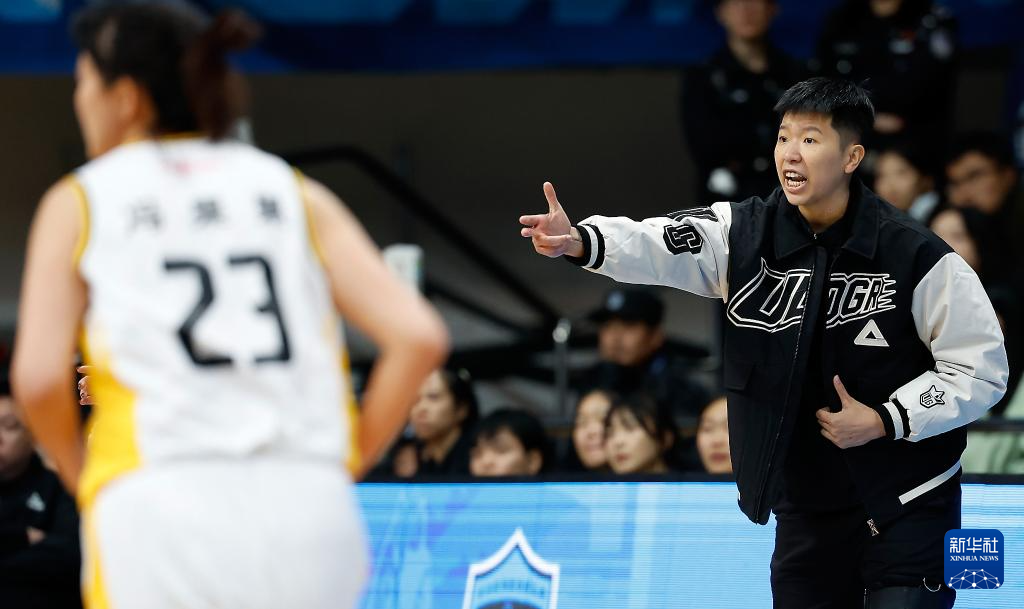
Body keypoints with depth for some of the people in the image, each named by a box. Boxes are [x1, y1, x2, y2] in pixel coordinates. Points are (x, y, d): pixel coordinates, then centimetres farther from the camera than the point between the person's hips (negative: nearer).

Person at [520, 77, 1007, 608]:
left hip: (906, 507, -4)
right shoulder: (744, 233, -3)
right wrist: (579, 242, -41)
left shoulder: (915, 257, -13)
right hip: (806, 509, 4)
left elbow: (981, 367, -8)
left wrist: (884, 421, -18)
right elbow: (655, 247, -21)